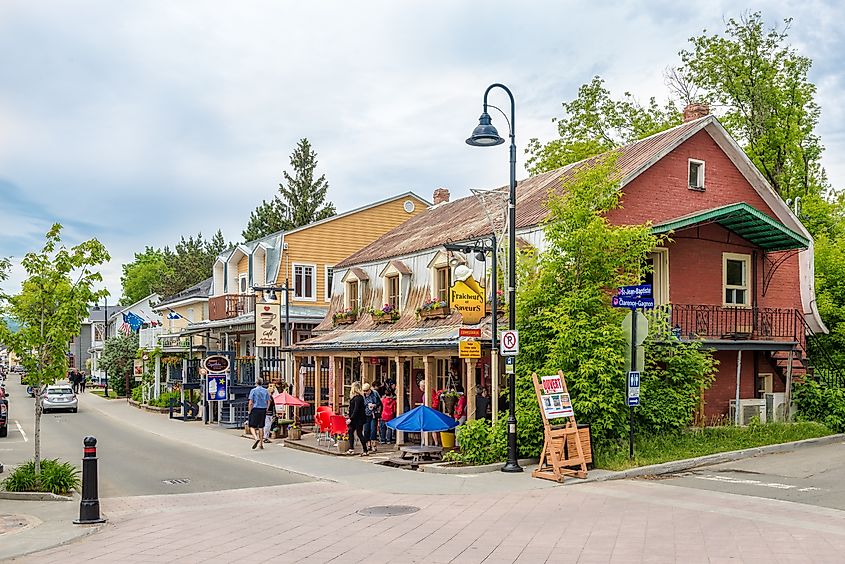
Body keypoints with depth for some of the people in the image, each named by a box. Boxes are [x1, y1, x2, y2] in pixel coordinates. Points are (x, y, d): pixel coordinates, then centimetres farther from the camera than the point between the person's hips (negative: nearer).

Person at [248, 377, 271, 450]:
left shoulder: (253, 390, -6)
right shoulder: (265, 391, 6)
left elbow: (250, 403, -9)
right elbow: (268, 402, 5)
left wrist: (250, 411, 0)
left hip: (255, 410, -4)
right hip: (263, 410, 4)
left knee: (252, 426, 1)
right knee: (261, 427, 10)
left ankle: (256, 438, -23)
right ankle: (261, 444, 11)